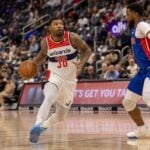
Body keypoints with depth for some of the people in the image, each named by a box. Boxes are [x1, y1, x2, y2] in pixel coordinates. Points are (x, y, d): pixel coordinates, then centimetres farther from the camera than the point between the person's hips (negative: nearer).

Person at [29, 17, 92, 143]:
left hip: (70, 79, 2)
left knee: (61, 116, 8)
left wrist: (81, 64, -23)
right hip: (55, 77, -2)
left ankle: (42, 126, 33)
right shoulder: (45, 42, -9)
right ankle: (37, 125, -36)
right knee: (49, 97, -37)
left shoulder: (72, 38, -14)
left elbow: (87, 50, -5)